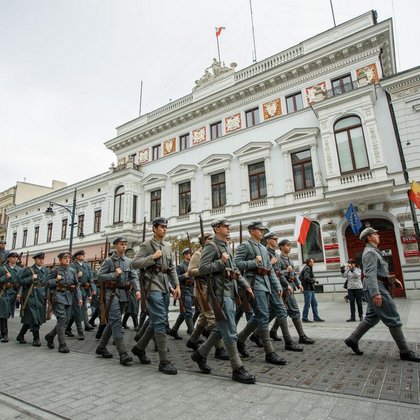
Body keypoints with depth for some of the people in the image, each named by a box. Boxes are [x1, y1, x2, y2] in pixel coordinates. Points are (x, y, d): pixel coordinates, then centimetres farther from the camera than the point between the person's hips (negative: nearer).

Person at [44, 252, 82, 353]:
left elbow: (77, 285, 11)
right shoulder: (55, 270, 2)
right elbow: (47, 283, 3)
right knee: (62, 319, -11)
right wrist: (56, 280, -14)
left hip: (69, 297, 5)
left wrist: (79, 298, 4)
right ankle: (62, 344, -4)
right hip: (59, 296, -5)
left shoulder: (72, 271, 11)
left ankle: (50, 336, 30)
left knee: (66, 320, 7)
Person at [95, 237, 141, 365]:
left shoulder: (129, 261, 10)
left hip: (124, 294, 5)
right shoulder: (108, 261, -1)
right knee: (116, 321, -13)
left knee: (112, 322, 14)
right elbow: (99, 276, -4)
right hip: (112, 293, -5)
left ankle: (101, 347, 30)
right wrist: (114, 274, -15)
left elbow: (134, 277, 3)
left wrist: (137, 290, -12)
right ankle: (123, 354, -15)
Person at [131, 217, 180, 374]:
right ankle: (164, 361, -3)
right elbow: (135, 263, -11)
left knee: (157, 320, 14)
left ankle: (139, 347, 33)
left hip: (165, 287, 7)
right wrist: (152, 257, -16)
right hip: (153, 286, -7)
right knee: (160, 321, -9)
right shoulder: (147, 245, -4)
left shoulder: (167, 246, 16)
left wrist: (176, 285, 9)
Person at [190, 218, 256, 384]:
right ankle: (237, 369, 7)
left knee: (221, 328, 16)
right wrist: (221, 262, -20)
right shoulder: (211, 246, -10)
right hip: (220, 293, -9)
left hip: (230, 292, 9)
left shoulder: (227, 247, 18)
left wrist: (246, 285, 14)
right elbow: (202, 269, -18)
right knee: (230, 331, -4)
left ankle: (200, 354, 30)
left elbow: (235, 269, 21)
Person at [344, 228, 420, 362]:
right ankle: (405, 352, 5)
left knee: (372, 318, 11)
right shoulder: (370, 252, -13)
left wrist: (392, 279, 24)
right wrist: (375, 293, -30)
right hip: (376, 288, -11)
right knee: (393, 319, -4)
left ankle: (352, 339, 13)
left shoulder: (373, 251, 21)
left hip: (377, 288, 11)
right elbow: (370, 274, -23)